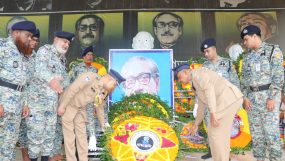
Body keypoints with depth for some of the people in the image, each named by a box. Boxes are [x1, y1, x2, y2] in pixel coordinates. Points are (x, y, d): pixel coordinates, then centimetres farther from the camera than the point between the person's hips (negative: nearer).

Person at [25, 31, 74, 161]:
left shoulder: (62, 59, 16)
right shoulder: (45, 50, -6)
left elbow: (65, 77, 18)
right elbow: (40, 69, -25)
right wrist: (51, 79, -44)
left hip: (53, 100, 7)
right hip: (37, 98, -7)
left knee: (50, 131, 11)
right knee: (36, 130, -3)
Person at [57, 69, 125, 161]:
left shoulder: (104, 92, -5)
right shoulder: (90, 77, -28)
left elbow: (99, 106, 9)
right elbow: (72, 89, -27)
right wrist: (62, 106, -23)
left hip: (81, 109, 7)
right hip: (69, 105, -7)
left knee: (82, 134, 8)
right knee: (69, 135, -1)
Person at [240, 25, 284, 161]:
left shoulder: (273, 50, -4)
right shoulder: (247, 56, 13)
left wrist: (272, 98, -17)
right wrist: (245, 97, 0)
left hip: (268, 95, -5)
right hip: (252, 97, 6)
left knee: (271, 130, -7)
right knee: (255, 130, 6)